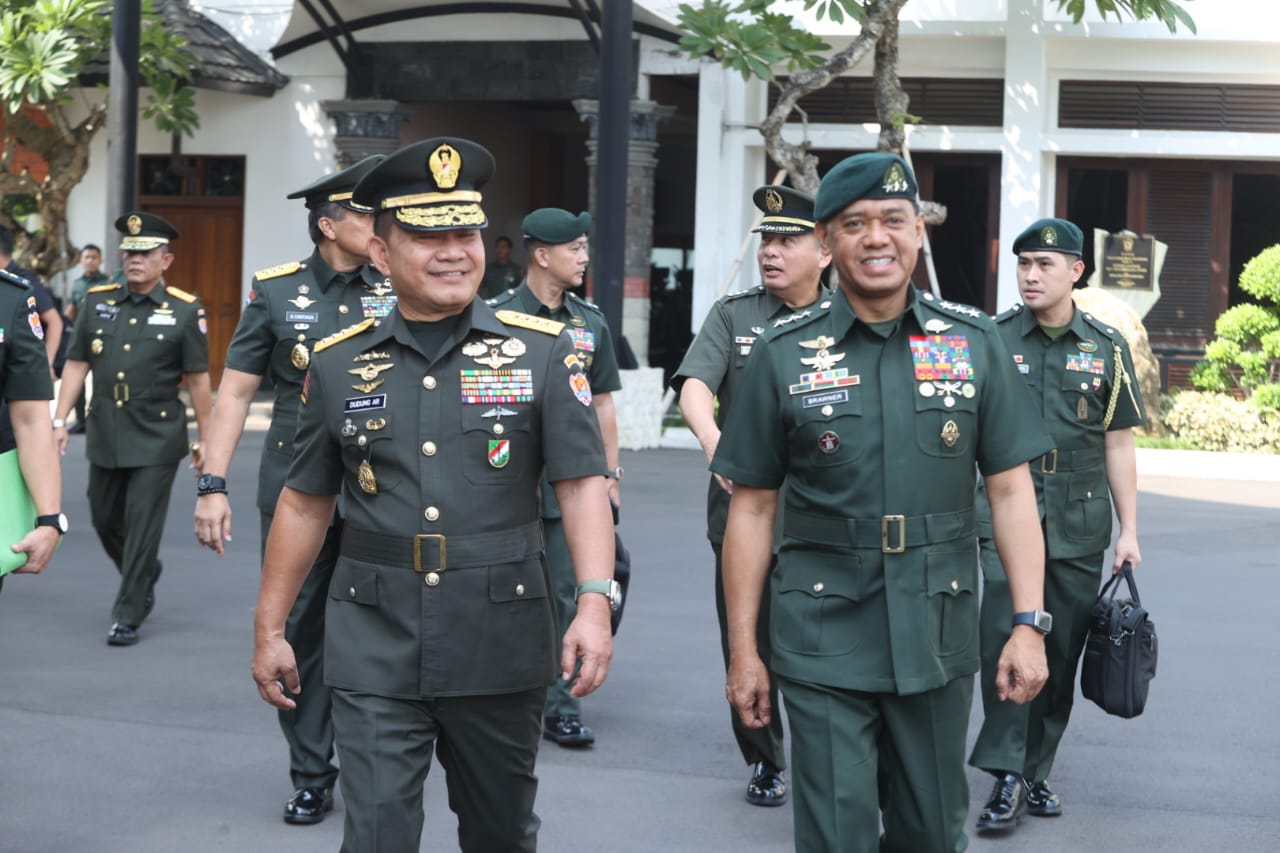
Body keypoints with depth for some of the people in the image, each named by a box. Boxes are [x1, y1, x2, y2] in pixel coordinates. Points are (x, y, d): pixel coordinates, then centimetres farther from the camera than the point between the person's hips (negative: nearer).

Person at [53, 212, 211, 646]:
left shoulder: (185, 310, -5)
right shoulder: (97, 301, 5)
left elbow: (198, 378, -2)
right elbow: (76, 364, 7)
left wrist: (205, 439, -1)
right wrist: (59, 420, 1)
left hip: (157, 438, -4)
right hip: (105, 435, 4)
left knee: (142, 526, -5)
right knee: (105, 519, 15)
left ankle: (128, 615, 4)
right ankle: (146, 577, 41)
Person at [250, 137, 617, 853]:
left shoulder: (543, 352, -1)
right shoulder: (339, 365, 4)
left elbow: (584, 485, -6)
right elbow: (305, 504, 11)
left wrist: (596, 602, -19)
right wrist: (270, 628, 11)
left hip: (502, 650, 0)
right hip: (376, 652, 0)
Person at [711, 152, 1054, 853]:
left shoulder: (972, 341, 2)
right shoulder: (783, 353, -1)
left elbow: (1010, 490, 3)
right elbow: (752, 507, 1)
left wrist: (1029, 625, -5)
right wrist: (742, 650, 0)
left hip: (938, 636, 2)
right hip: (824, 641, -2)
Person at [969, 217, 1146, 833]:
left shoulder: (1107, 348, 5)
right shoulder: (991, 340, 1)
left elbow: (1118, 445, 7)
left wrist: (1129, 530, 4)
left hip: (1080, 523, 2)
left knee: (1061, 653, 7)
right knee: (1005, 638, -15)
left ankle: (1036, 772, 20)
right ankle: (1007, 776, -9)